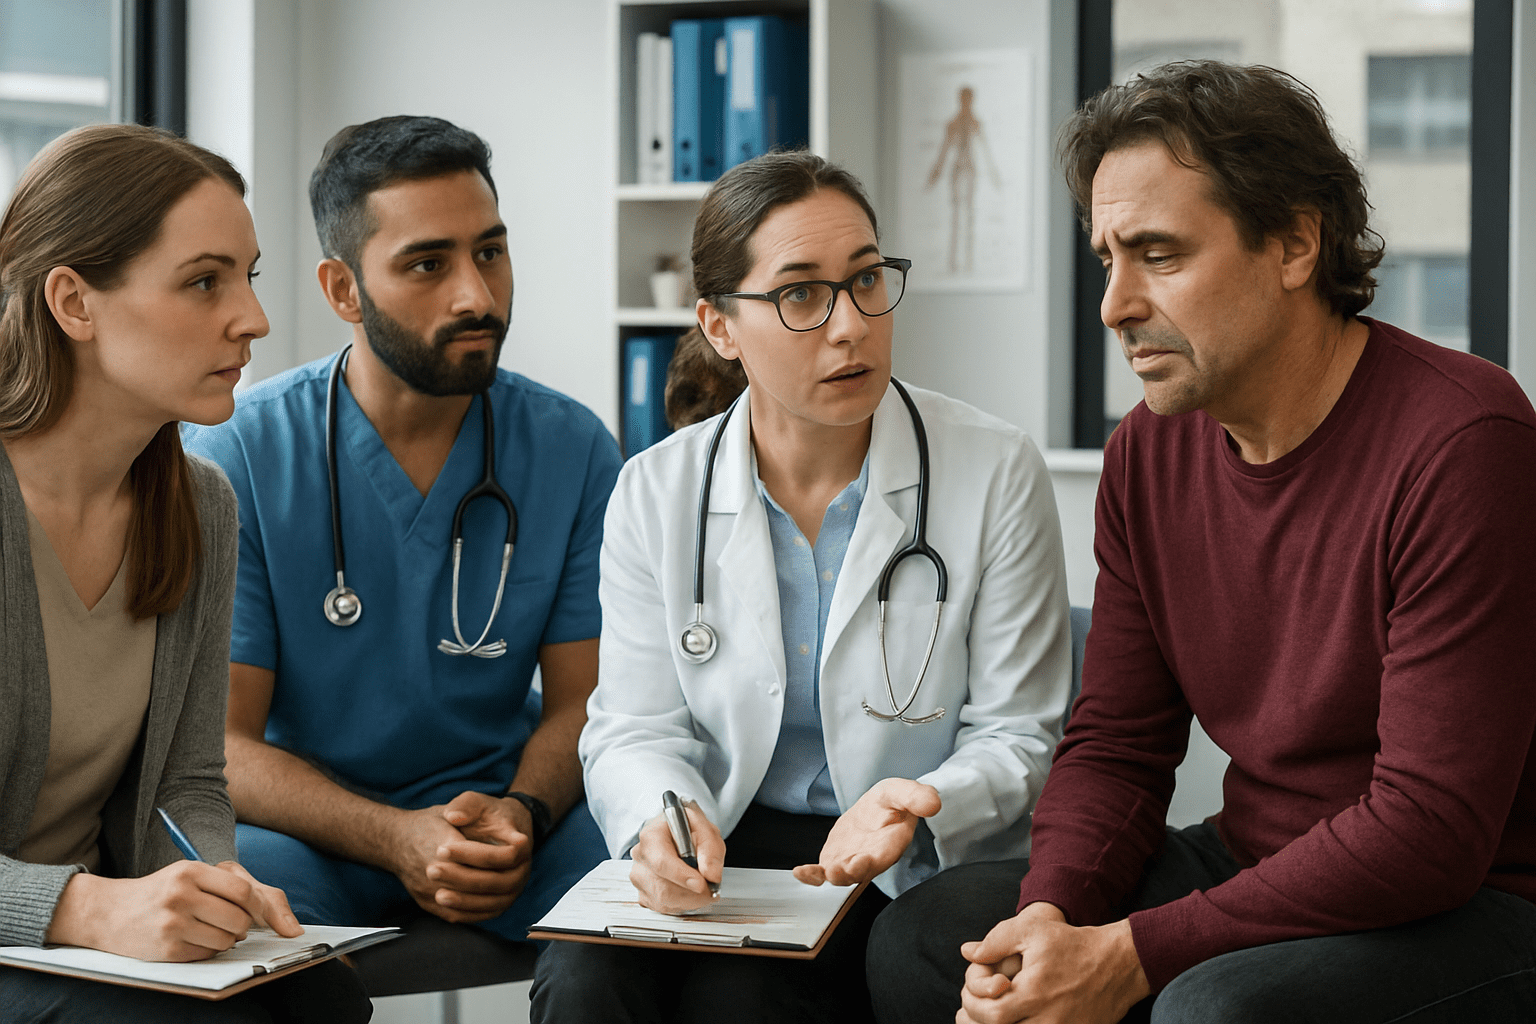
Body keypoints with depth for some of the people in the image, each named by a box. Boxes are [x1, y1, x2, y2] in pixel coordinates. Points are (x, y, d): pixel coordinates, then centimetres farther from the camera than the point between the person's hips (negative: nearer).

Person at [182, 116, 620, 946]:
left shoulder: (573, 451, -1)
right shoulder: (235, 458, -9)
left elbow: (580, 702, 1)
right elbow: (217, 739, -11)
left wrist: (520, 815, -23)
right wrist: (396, 838, -28)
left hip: (504, 801, 3)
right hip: (308, 827, -2)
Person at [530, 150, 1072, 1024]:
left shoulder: (998, 475, -5)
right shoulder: (655, 492, 2)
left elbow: (1016, 736, -3)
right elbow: (636, 727, 2)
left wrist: (917, 806, -25)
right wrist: (662, 824, -22)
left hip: (912, 873, -2)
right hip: (720, 853, 3)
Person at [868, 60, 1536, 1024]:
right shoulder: (1149, 449, 3)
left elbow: (1430, 825, -24)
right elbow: (1116, 744, 6)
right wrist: (1053, 914, -16)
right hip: (1251, 872, 7)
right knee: (918, 938, -6)